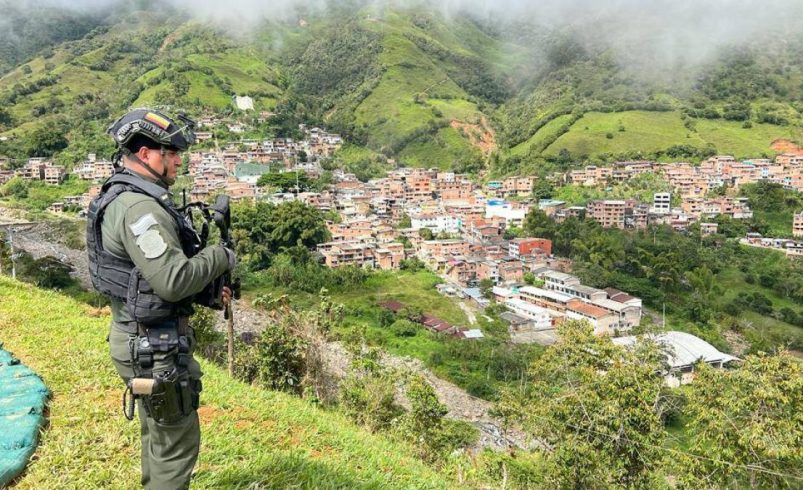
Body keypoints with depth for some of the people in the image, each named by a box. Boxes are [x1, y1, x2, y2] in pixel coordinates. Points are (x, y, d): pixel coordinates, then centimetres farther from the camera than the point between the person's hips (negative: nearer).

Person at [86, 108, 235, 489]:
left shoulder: (123, 198, 10)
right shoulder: (139, 208, -23)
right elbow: (173, 280, -29)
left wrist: (209, 286, 6)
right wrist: (221, 258, -14)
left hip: (144, 337, 10)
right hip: (155, 346, -10)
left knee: (159, 435, 25)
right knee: (177, 443, 4)